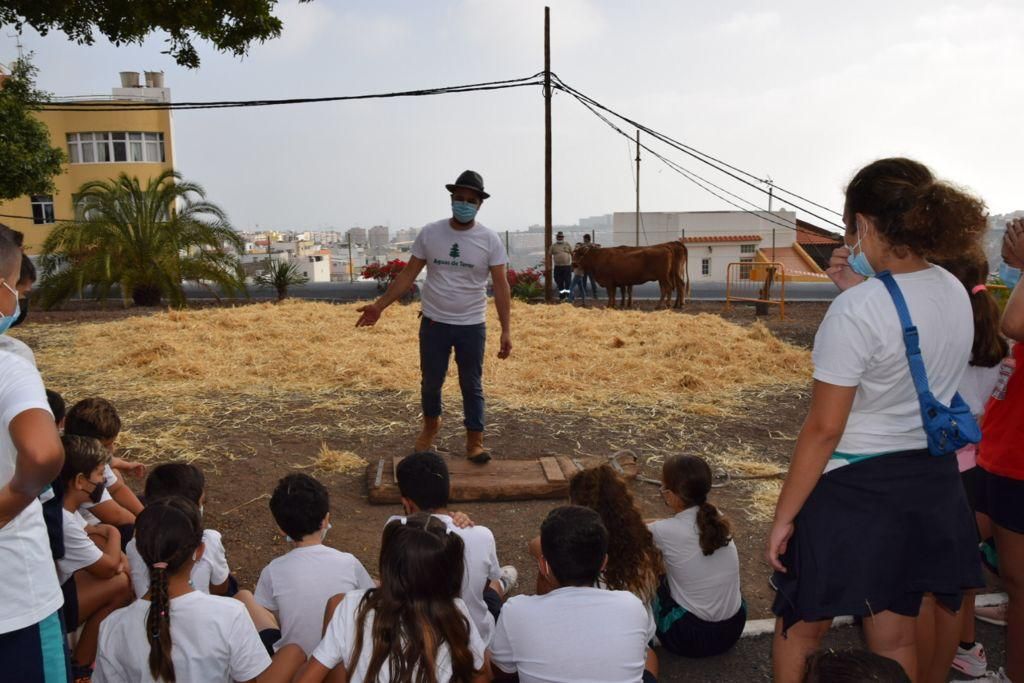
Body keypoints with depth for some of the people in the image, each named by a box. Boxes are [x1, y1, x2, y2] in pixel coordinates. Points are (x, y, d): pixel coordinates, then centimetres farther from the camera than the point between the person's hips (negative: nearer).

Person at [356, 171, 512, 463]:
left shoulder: (490, 240, -6)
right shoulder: (429, 233, -2)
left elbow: (501, 286, -8)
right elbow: (408, 274, 3)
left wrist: (506, 330, -14)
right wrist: (380, 305, -3)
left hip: (472, 326, -1)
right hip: (434, 323, 1)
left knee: (472, 386, 7)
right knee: (431, 382, 14)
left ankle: (475, 441, 19)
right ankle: (430, 425, 39)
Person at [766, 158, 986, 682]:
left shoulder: (856, 310, -23)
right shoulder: (955, 293, 0)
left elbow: (823, 429, -21)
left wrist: (783, 517, -12)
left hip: (855, 488, -7)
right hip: (930, 483, 7)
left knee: (800, 631, 16)